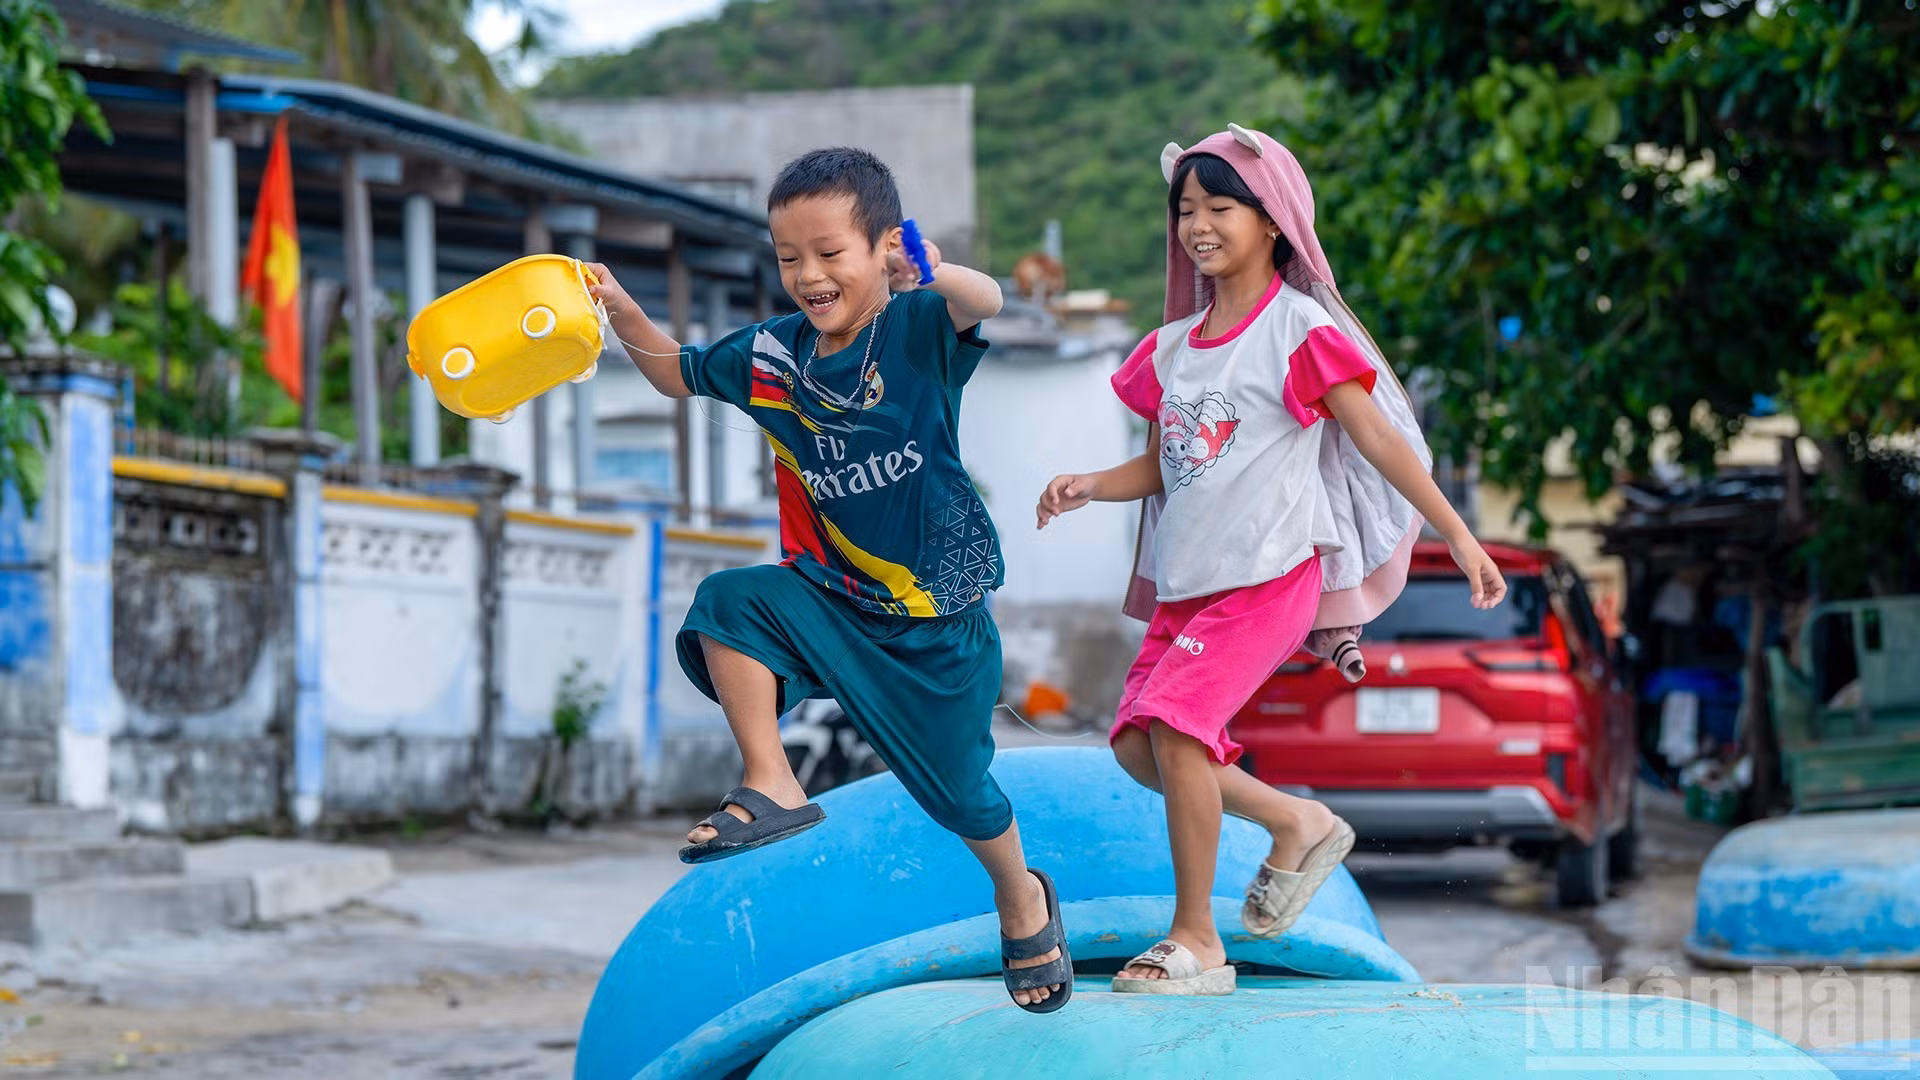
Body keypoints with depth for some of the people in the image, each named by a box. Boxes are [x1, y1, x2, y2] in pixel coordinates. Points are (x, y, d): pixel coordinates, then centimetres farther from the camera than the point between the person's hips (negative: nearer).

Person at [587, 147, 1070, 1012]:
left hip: (938, 618, -3)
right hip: (829, 597, 3)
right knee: (728, 601, -26)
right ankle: (771, 787, -18)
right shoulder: (772, 356, -3)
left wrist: (939, 276, -63)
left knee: (958, 789, 11)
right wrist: (624, 315, -5)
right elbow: (675, 373, 15)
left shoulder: (919, 331, -17)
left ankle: (1021, 898, 43)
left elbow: (984, 304, -40)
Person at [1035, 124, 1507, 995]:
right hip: (1186, 579, 7)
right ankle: (1299, 824, 20)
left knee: (1177, 721, -20)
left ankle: (1196, 942, -10)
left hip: (1268, 571, -7)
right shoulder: (1174, 345, 13)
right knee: (1137, 742, 0)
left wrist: (1458, 536, -10)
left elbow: (1377, 439, -7)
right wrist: (1087, 487, -1)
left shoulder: (1299, 327, -6)